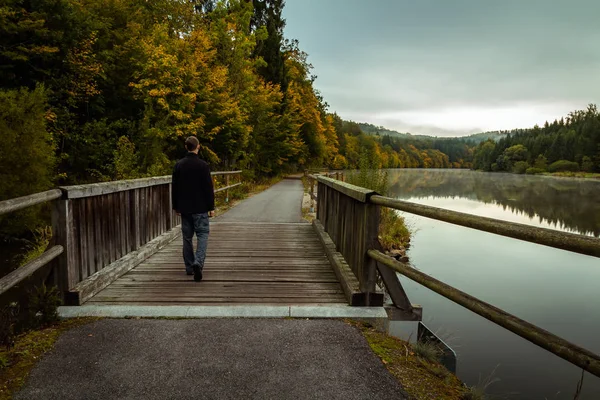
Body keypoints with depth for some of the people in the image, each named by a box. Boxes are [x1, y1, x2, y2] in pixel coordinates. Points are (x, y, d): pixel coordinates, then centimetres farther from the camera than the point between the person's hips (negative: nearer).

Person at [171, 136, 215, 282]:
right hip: (200, 208, -4)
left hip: (184, 208, 4)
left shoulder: (179, 165, 3)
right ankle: (198, 262, -19)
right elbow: (209, 188, -10)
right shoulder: (203, 165, -9)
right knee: (202, 234, 1)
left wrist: (176, 206, 15)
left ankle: (189, 267, 18)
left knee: (187, 237, 12)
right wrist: (211, 207, -3)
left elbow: (174, 188, 7)